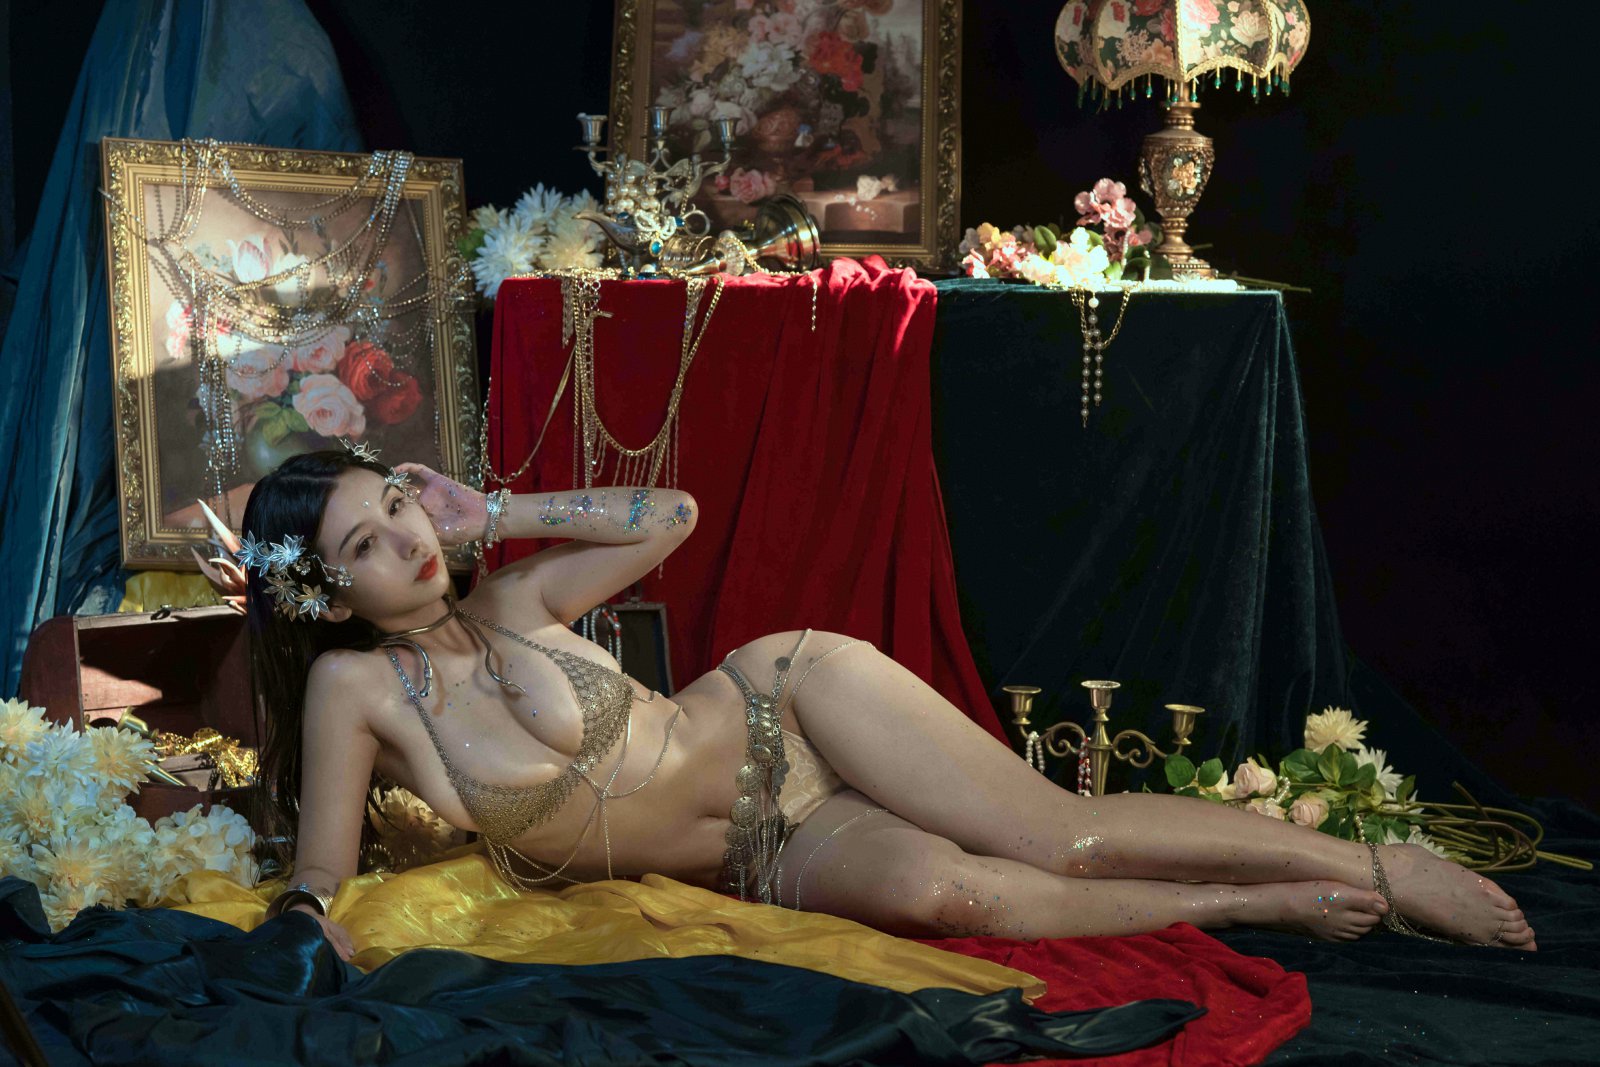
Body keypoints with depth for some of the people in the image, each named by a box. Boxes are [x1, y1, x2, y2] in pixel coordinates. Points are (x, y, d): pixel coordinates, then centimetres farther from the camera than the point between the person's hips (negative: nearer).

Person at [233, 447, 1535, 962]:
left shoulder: (512, 602, -3)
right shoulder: (355, 687, -7)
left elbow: (671, 513, 4)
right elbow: (316, 889, -6)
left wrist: (494, 513, -2)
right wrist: (319, 932, -28)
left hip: (785, 704, 0)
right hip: (771, 858, 0)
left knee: (1062, 834, -18)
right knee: (937, 888, -31)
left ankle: (1382, 867, -1)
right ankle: (1263, 908, -13)